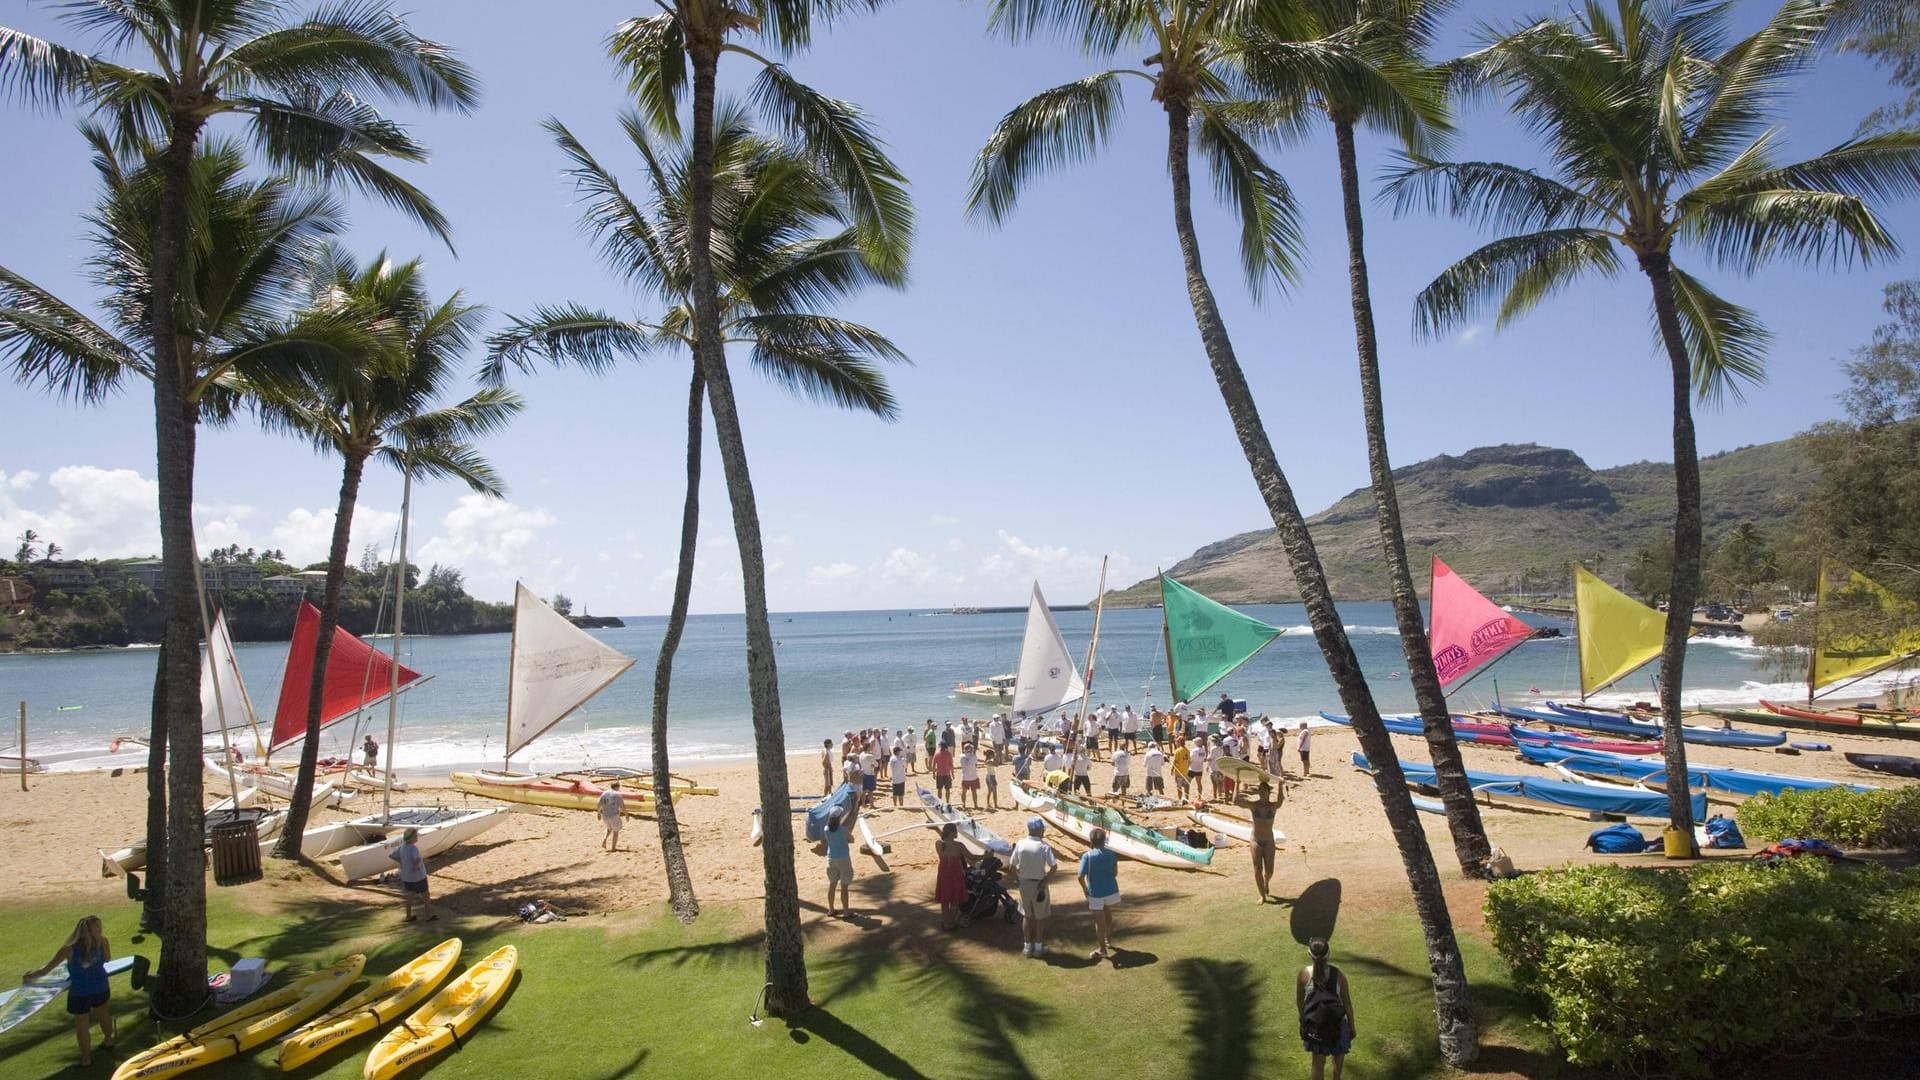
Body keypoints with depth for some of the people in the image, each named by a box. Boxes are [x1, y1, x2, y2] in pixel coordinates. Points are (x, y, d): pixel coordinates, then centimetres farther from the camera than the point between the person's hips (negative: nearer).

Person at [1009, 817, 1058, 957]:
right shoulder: (1043, 846, -15)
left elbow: (1012, 865, -2)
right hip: (1039, 884, -3)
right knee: (1040, 917, 15)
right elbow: (1053, 866, -22)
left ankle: (1027, 946, 25)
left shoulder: (1020, 845, -6)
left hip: (1024, 884, 3)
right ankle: (1038, 946, 22)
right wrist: (1045, 881, -10)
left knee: (1027, 916, 19)